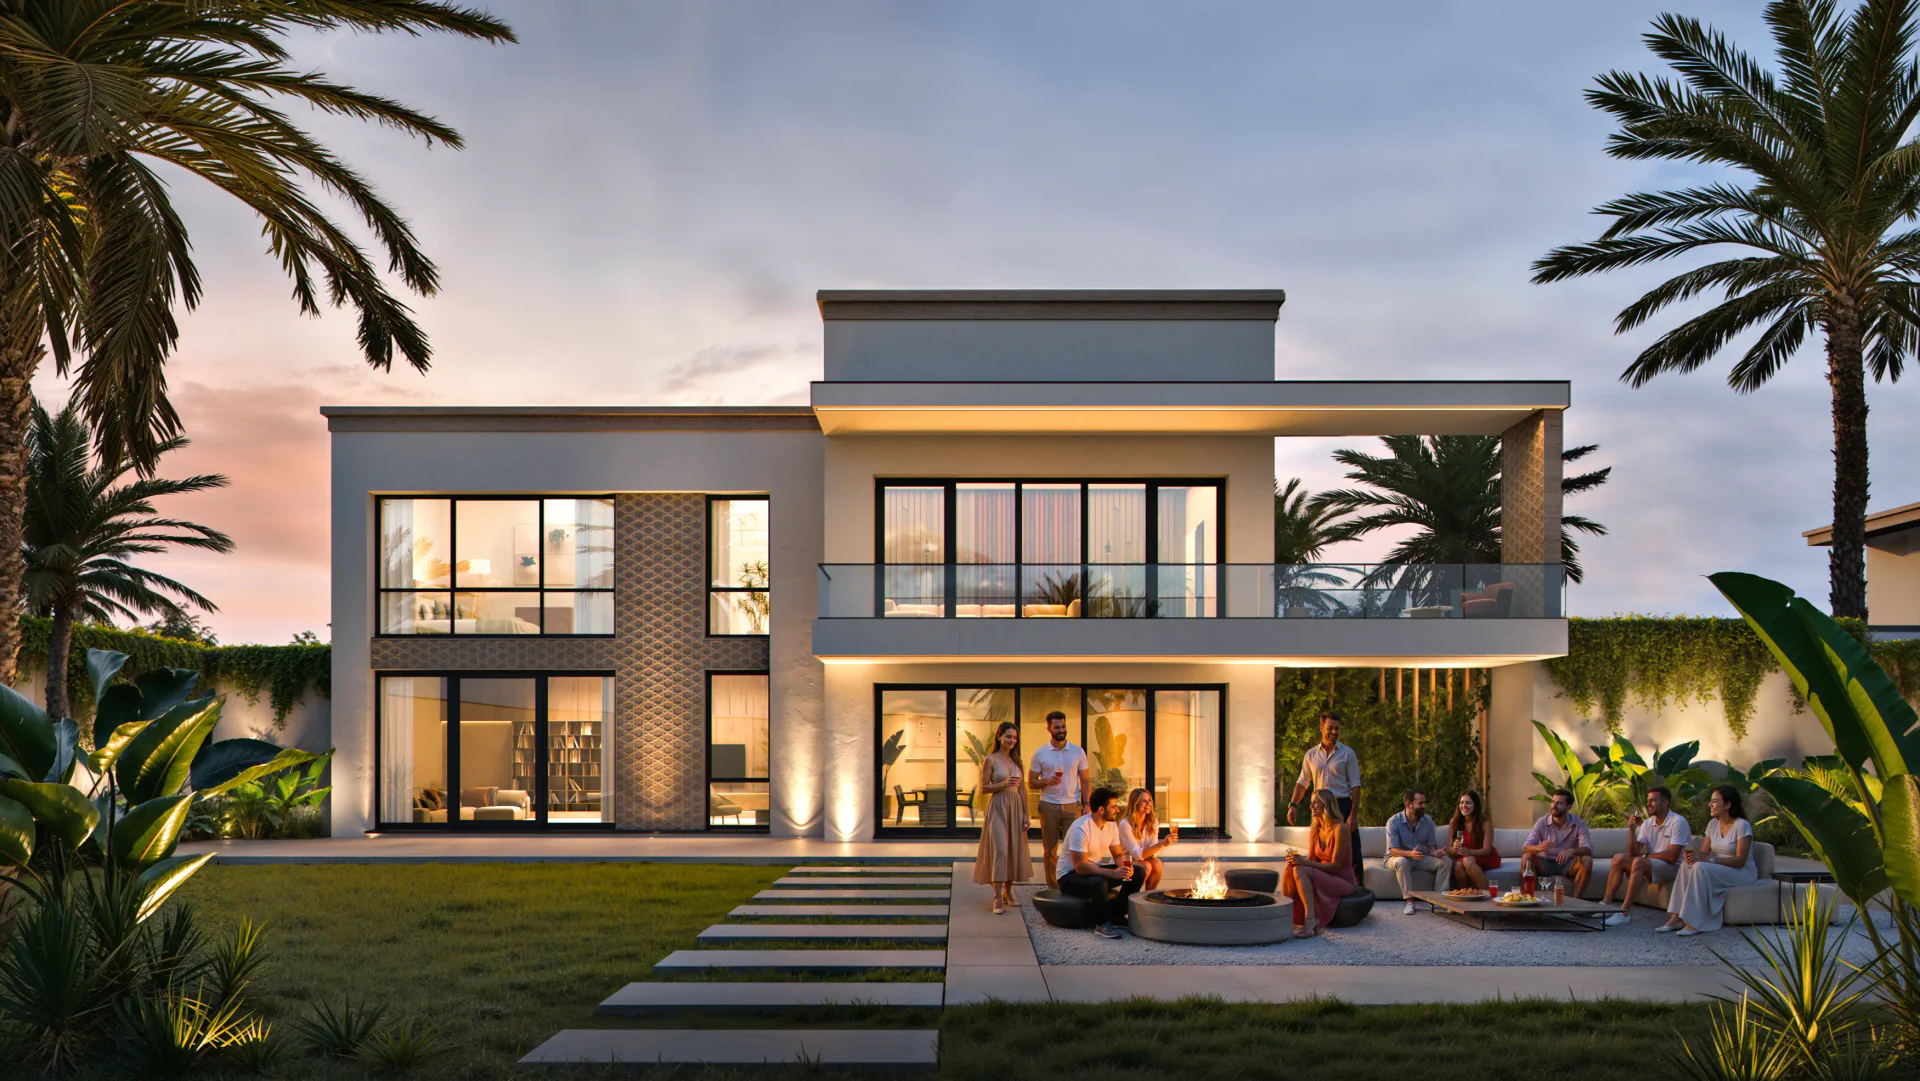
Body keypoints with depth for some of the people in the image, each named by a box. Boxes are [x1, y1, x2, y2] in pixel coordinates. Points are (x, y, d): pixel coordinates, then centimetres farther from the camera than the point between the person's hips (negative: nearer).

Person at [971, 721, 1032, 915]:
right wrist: (1004, 784, -21)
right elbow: (983, 788, -6)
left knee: (1014, 850, 7)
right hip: (998, 808, -6)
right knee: (999, 850, -12)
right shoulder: (990, 760, -4)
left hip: (1016, 808, 6)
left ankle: (1008, 892, 21)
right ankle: (997, 898, -14)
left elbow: (1022, 789, 13)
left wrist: (1025, 814, 8)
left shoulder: (1016, 760, 12)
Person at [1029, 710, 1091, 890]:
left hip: (1072, 805, 0)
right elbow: (1031, 781, 5)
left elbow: (1084, 780, 9)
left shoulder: (1078, 752, 6)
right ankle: (1052, 885, 9)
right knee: (1050, 848, 2)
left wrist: (1086, 804, -1)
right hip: (1049, 806, 0)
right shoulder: (1040, 754, 4)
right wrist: (1047, 782, -15)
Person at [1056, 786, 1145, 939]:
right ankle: (1101, 924, -19)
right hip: (1069, 876, -8)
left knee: (1138, 872, -6)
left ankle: (1117, 915, 0)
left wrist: (1125, 867, -17)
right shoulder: (1080, 828, -26)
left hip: (1095, 870, 8)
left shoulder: (1111, 825, 0)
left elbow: (1119, 854, 8)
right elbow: (1080, 867, -32)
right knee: (1098, 881, -41)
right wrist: (1112, 873, -38)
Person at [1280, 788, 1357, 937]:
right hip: (1324, 877, 7)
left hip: (1343, 880, -7)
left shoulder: (1340, 829, -16)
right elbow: (1311, 860, 8)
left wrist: (1304, 863, -28)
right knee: (1289, 868, -19)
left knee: (1301, 870, -30)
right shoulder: (1316, 829, 7)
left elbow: (1335, 866, -19)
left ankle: (1310, 922, -36)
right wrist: (1297, 859, -15)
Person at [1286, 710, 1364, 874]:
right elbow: (1302, 783, 15)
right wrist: (1292, 805, 1)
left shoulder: (1347, 753, 2)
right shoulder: (1311, 754, 10)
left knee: (1352, 854, -5)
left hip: (1343, 805, -3)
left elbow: (1355, 786, -2)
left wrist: (1353, 814, -11)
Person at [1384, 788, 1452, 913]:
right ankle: (1409, 900, -35)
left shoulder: (1428, 821, 1)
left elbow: (1431, 846, 2)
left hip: (1421, 858, 5)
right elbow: (1394, 850, -22)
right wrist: (1410, 853, -42)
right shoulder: (1394, 822, -15)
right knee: (1401, 861, -39)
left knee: (1446, 861, -17)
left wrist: (1436, 852, -24)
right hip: (1396, 858, -5)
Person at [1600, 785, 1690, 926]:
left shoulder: (1678, 822, -12)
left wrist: (1647, 855, -5)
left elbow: (1672, 856, -19)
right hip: (1649, 865, 7)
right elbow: (1634, 852, 1)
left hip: (1672, 867, -7)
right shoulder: (1648, 823, 9)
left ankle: (1624, 912, -34)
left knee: (1639, 862, -32)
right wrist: (1632, 830, -12)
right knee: (1619, 858, -12)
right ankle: (1606, 903, -16)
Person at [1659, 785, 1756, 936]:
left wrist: (1709, 859, -30)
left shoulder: (1742, 825, -14)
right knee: (1687, 865, -21)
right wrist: (1694, 855, -19)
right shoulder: (1713, 823, 9)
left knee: (1700, 868, -32)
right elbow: (1704, 851, 6)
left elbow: (1740, 860, -21)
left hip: (1743, 872, -7)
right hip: (1719, 871, 7)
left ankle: (1695, 923, -34)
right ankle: (1676, 917, -27)